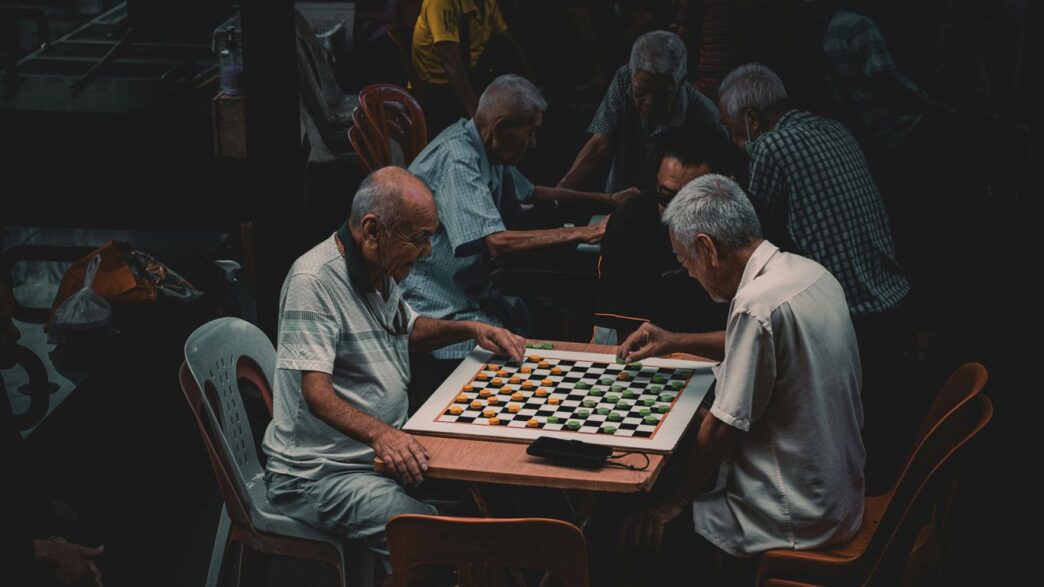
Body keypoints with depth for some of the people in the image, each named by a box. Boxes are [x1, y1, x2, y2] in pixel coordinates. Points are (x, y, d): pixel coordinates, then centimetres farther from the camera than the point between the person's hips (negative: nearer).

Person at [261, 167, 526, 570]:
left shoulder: (380, 269, 10)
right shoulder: (313, 281, -20)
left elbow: (406, 330, 30)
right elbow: (316, 391, -28)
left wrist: (471, 330, 14)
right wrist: (379, 433, -44)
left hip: (386, 450, 9)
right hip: (319, 473, -9)